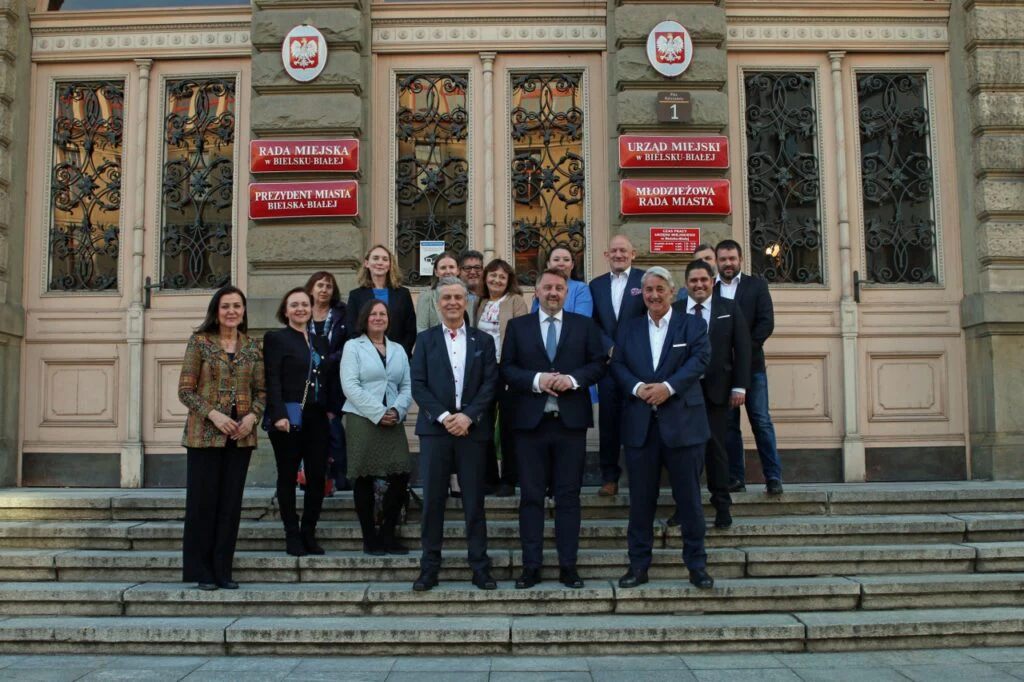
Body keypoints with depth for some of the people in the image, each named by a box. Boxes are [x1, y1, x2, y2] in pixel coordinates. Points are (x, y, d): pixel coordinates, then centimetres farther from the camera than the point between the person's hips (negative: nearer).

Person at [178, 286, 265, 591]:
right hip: (204, 434, -3)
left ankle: (222, 571, 16)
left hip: (241, 436, 3)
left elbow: (261, 390, 11)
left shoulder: (252, 347, 9)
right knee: (203, 501, 1)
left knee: (231, 503, 7)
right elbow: (185, 390, -5)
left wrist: (252, 416, -8)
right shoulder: (199, 342, -2)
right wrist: (213, 414, -16)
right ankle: (200, 572, 12)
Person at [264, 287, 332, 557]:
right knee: (288, 477, 3)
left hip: (317, 418, 5)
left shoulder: (320, 342, 17)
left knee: (317, 476, 2)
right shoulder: (276, 338, 1)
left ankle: (309, 534, 14)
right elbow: (272, 381, -8)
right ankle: (292, 536, 11)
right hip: (289, 417, -5)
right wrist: (278, 415, -18)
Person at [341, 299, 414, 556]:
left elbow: (407, 386, 10)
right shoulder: (353, 347, 3)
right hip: (362, 420, -4)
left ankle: (388, 534, 11)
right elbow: (350, 386, -7)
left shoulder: (398, 350, 16)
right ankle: (370, 537, 11)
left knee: (400, 477, -3)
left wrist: (397, 411, -9)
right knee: (364, 479, 0)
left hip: (393, 422, 4)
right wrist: (378, 413, -14)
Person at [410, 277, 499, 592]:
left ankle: (480, 567, 10)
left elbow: (490, 384, 2)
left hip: (472, 429, 0)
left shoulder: (483, 340, 10)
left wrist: (468, 416, -12)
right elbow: (418, 385, 1)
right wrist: (443, 416, -11)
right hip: (434, 429, 0)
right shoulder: (425, 339, 9)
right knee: (432, 500, 1)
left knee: (474, 501, 4)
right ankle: (429, 568, 8)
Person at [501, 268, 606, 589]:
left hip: (571, 420, 0)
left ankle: (568, 566, 11)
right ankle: (531, 566, 11)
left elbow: (598, 364, 5)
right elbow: (507, 369, 3)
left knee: (569, 496, 4)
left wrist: (573, 379, -12)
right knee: (531, 496, 4)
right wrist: (536, 380, -14)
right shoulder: (518, 326, 8)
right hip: (530, 420, 0)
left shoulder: (584, 325, 8)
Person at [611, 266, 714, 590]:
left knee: (689, 498, 3)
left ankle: (697, 564, 14)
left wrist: (668, 386, -18)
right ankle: (638, 564, 14)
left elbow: (700, 359, -7)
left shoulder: (693, 325, 7)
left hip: (682, 423, -2)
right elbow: (617, 365, 7)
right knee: (641, 499, 6)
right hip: (640, 425, 2)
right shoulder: (628, 329, 15)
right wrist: (637, 387, -12)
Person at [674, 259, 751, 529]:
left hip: (716, 390, 0)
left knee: (715, 447, 3)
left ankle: (722, 505, 14)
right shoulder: (674, 311, 3)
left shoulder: (729, 309, 6)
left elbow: (742, 348, 4)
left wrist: (739, 386, -3)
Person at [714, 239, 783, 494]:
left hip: (751, 363, -1)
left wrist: (743, 350, -12)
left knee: (761, 421, -2)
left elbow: (766, 322, -2)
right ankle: (735, 478, 8)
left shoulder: (756, 285, 6)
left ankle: (773, 477, 2)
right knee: (728, 423, 3)